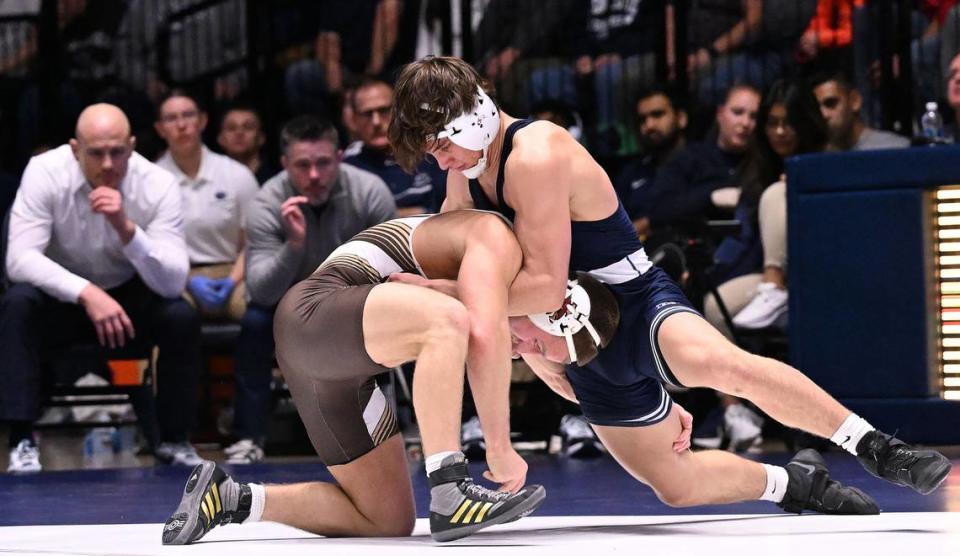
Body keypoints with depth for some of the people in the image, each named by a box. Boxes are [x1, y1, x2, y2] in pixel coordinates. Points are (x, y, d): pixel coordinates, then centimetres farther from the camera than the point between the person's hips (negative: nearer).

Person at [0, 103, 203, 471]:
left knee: (182, 317, -26)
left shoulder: (158, 185, -19)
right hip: (62, 296, -1)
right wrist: (87, 293, -41)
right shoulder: (45, 173, -21)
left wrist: (126, 227, -40)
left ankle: (174, 440, -8)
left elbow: (173, 283, -26)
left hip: (131, 298, 1)